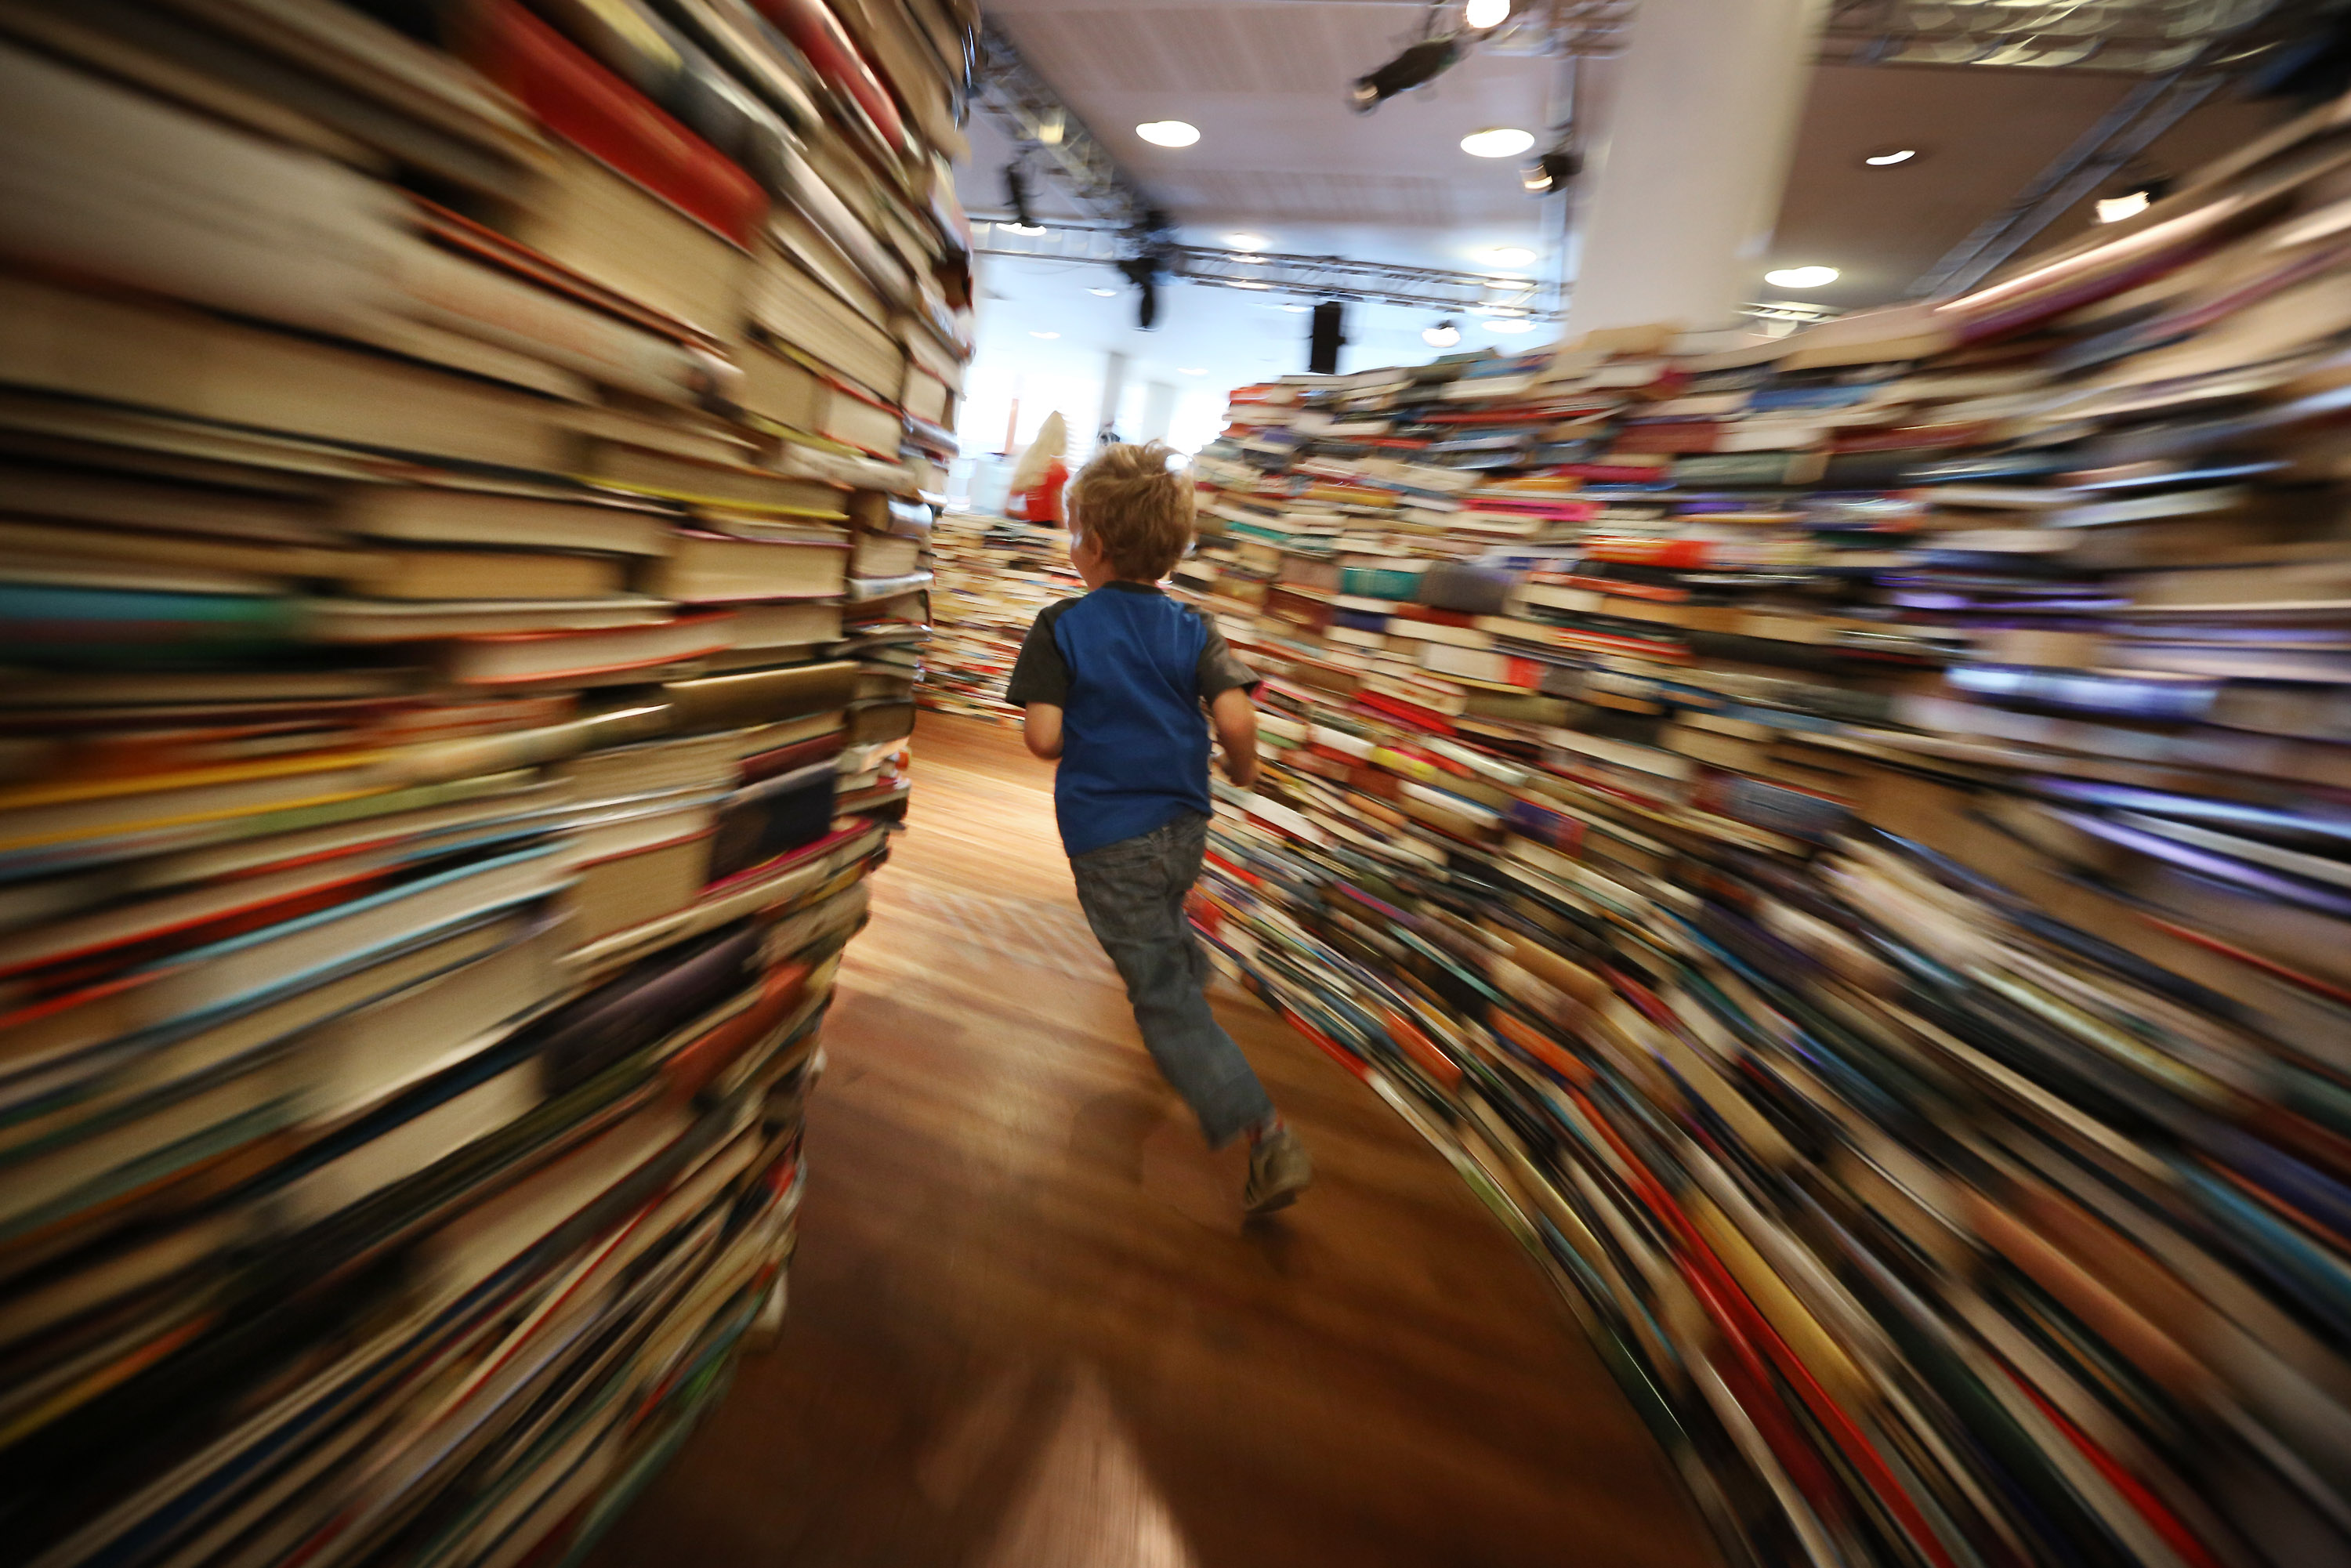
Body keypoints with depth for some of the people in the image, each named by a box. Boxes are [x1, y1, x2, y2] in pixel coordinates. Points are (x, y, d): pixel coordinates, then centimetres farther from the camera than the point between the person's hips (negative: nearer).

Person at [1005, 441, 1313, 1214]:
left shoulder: (1061, 627, -10)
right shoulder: (1192, 629, -3)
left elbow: (1044, 737, -17)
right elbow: (1235, 718, -17)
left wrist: (1087, 736, 5)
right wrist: (1243, 766, 3)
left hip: (1109, 841, -4)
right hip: (1184, 829, 5)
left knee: (1165, 998, 4)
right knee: (1167, 927, 36)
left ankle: (1267, 1135, 3)